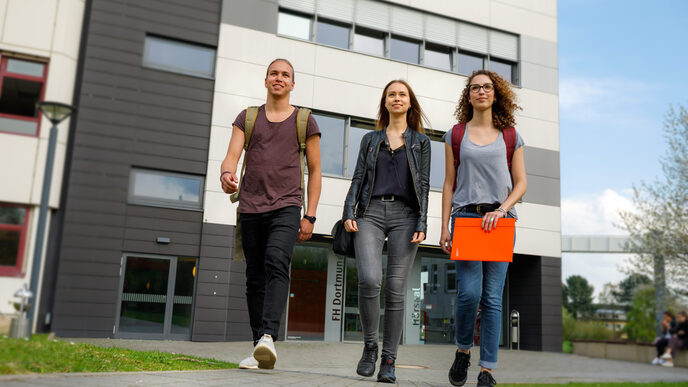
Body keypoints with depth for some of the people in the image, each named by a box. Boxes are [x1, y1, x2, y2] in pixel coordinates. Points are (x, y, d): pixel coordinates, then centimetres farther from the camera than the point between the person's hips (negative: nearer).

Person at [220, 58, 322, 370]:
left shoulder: (305, 121, 10)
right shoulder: (247, 117, 14)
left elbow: (314, 170, 9)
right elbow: (231, 156, 2)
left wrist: (309, 216, 1)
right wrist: (226, 174, -24)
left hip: (286, 207, -2)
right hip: (250, 208, 3)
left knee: (276, 263, -25)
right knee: (255, 278, 4)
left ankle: (268, 337, -36)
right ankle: (259, 348, 11)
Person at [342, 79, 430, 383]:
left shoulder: (420, 141, 15)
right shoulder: (370, 139, 19)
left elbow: (423, 184, 8)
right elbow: (358, 178, 13)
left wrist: (421, 224, -4)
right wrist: (349, 212, -1)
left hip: (404, 214, 0)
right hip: (371, 212, 1)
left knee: (396, 289, -4)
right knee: (369, 279, -20)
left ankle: (389, 362, 5)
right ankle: (369, 345, 0)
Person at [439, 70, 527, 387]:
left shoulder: (510, 136, 11)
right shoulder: (456, 135, 11)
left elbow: (520, 183, 9)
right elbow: (449, 184, 9)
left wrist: (501, 210, -9)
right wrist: (444, 226, 2)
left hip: (499, 219, 1)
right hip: (465, 216, -1)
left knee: (493, 298, 0)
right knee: (469, 292, -12)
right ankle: (462, 351, 15)